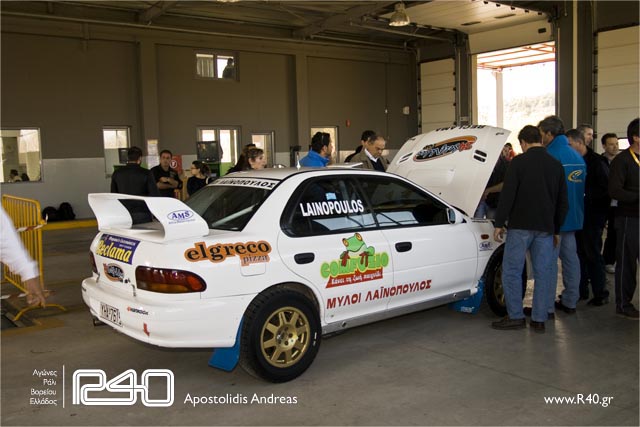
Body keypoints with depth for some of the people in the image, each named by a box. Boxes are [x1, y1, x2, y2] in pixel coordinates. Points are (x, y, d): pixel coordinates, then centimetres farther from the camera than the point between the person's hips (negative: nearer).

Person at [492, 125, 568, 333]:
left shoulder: (519, 162, -7)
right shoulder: (556, 165, 10)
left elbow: (507, 195, -11)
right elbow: (563, 202, 14)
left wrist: (499, 223, -4)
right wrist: (557, 229, 22)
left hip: (520, 226, -5)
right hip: (546, 229, 5)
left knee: (511, 271, 3)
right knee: (543, 273, 8)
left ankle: (515, 316, 4)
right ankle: (539, 320, 12)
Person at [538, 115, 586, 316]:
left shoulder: (550, 156, -15)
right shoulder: (577, 156, 13)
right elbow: (582, 188, 19)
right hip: (573, 217, 9)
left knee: (549, 261, -4)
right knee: (570, 257, 14)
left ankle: (547, 306, 0)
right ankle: (570, 302, 23)